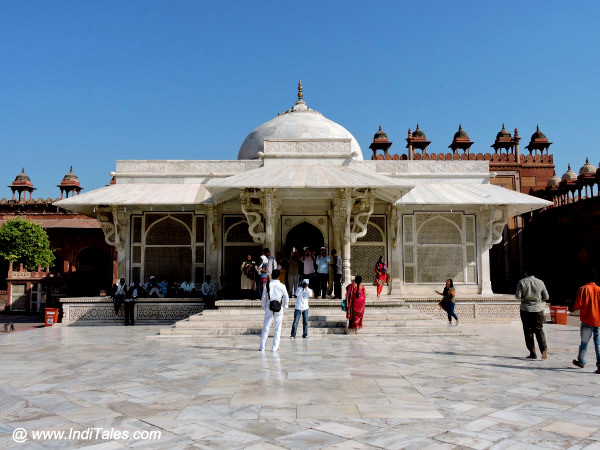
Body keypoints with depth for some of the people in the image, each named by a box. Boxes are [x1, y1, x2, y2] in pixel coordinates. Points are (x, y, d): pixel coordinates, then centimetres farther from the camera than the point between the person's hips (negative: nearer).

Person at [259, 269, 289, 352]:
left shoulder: (267, 285, -3)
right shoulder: (282, 286, -4)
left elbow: (264, 297, 0)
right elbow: (286, 298, 2)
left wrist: (264, 307, 13)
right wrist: (284, 307, 17)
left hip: (269, 309, 1)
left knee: (265, 328, 6)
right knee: (277, 329, 7)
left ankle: (262, 347, 6)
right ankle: (275, 347, 6)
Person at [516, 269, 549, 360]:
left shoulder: (521, 282, -6)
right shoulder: (540, 282, -1)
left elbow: (518, 296, -12)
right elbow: (546, 297, 2)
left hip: (525, 309, -1)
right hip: (538, 309, 1)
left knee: (528, 332, 6)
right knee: (539, 330, 7)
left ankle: (532, 353, 6)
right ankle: (544, 349, -13)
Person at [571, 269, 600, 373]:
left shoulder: (583, 289, -6)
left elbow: (578, 304, -10)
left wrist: (572, 308, 9)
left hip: (587, 320, -3)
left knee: (584, 342, 10)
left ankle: (581, 362, 25)